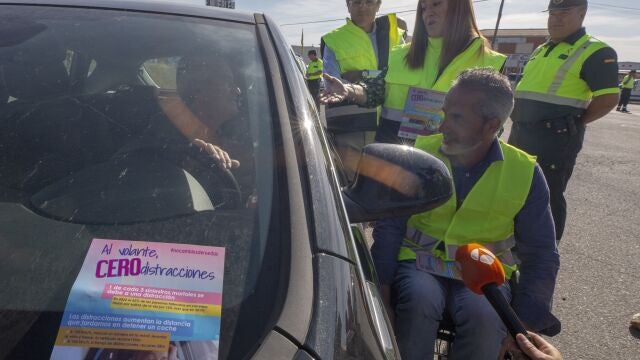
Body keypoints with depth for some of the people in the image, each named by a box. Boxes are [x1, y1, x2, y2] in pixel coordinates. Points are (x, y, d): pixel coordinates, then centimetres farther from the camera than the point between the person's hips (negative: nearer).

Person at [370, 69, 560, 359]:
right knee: (419, 301, -32)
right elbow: (389, 228, -3)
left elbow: (540, 255, 2)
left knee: (484, 317, -31)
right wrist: (383, 296, -11)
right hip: (420, 263, 0)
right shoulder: (420, 153, -5)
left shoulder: (524, 172, -5)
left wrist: (525, 327, -7)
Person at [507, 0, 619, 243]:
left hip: (556, 137, -8)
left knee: (547, 196, 0)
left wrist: (571, 123, -8)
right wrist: (518, 125, 12)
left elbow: (608, 99, -14)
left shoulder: (595, 52, -8)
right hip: (521, 133, 8)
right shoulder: (541, 50, 18)